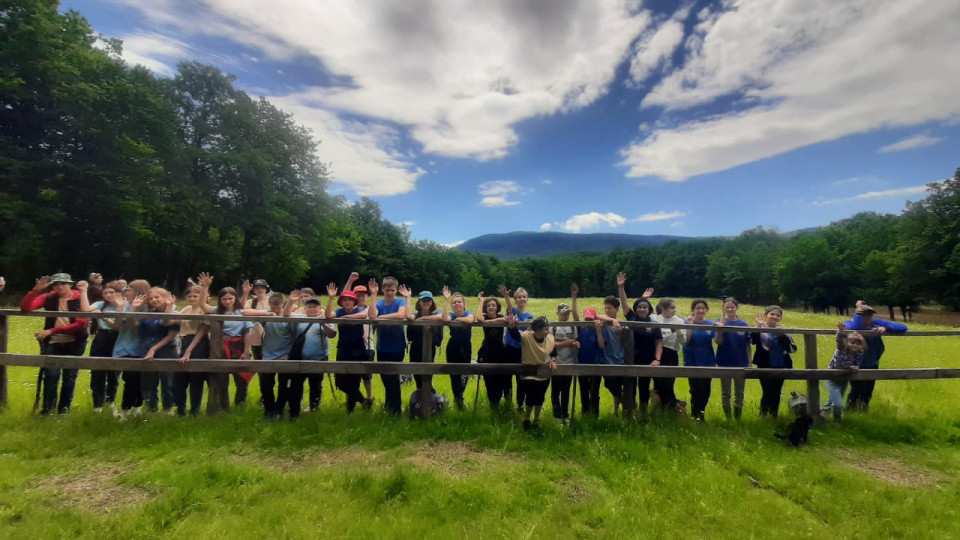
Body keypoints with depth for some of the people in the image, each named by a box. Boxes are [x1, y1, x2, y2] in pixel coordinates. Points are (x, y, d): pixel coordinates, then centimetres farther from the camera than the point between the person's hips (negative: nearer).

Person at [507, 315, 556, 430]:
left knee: (540, 398, 15)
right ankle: (526, 420, 26)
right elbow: (515, 335, -44)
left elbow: (553, 351, 8)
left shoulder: (550, 338, -11)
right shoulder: (526, 337, -26)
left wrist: (553, 361, -10)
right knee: (531, 398, -5)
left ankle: (536, 421, 39)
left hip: (544, 375, 5)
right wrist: (512, 325, -64)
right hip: (529, 374, -4)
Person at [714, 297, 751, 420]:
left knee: (739, 394, 12)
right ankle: (728, 419, 21)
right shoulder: (720, 321, -4)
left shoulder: (744, 324, 0)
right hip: (725, 363, -1)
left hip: (741, 363, 2)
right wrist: (721, 323, -28)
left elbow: (747, 345, 4)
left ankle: (738, 419, 25)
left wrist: (749, 363, 0)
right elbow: (718, 341, -15)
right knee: (725, 393, 8)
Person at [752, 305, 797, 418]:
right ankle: (762, 416, 10)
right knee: (767, 392, -6)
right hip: (765, 367, -4)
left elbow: (793, 349, -3)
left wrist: (782, 336, -15)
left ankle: (774, 417, 24)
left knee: (776, 393, 11)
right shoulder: (760, 329, -3)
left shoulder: (782, 331, 9)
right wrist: (759, 326, -31)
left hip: (780, 367, 4)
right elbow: (752, 340, -26)